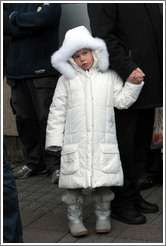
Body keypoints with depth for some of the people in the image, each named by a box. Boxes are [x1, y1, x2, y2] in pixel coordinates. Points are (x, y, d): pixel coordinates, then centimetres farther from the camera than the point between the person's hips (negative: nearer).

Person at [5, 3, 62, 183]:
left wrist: (15, 18, -4)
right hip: (17, 71, 5)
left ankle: (55, 165, 5)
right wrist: (30, 25, -8)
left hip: (42, 71, -5)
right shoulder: (12, 4, 14)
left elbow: (43, 18, -20)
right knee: (24, 119, 9)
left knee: (47, 118, -5)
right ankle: (33, 163, 22)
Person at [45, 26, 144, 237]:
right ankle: (74, 217, 14)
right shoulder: (66, 80, 8)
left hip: (103, 140, 1)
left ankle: (103, 215, 21)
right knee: (74, 181, 1)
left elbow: (122, 101, 12)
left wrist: (133, 84, 0)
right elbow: (57, 110, 8)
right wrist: (54, 138, 4)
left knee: (103, 181, 4)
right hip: (75, 141, 0)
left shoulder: (109, 77, 10)